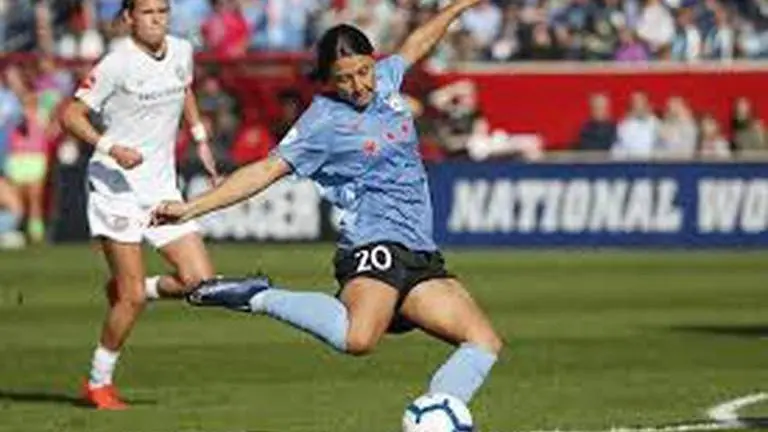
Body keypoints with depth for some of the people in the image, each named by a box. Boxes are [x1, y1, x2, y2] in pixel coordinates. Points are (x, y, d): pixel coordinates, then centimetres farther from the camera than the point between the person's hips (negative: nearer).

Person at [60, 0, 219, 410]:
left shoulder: (181, 51, 4)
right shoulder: (117, 64, -15)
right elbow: (71, 115, -13)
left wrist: (200, 138, 21)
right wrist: (110, 148, -26)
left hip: (161, 188, 6)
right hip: (116, 188, -6)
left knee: (200, 280, -6)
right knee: (132, 299, -8)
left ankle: (127, 290, 21)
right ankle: (98, 383, 10)